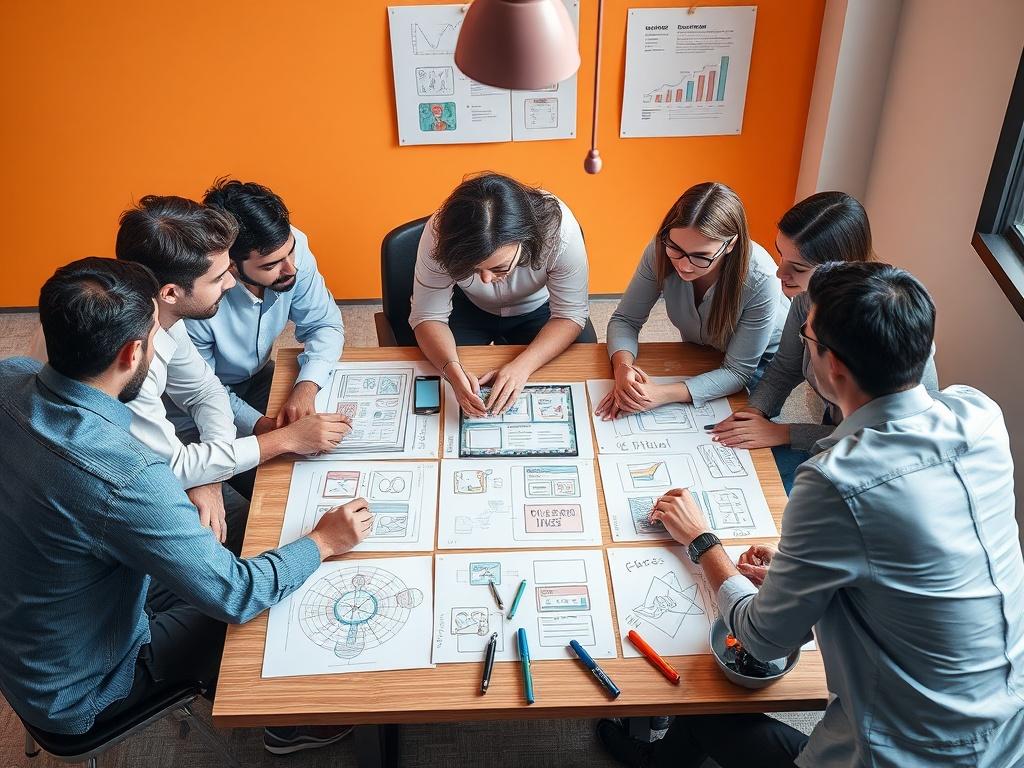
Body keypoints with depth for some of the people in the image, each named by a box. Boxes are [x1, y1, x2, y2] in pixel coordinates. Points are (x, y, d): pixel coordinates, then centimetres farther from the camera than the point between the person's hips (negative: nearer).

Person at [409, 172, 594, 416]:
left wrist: (521, 366, -40)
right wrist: (453, 370, -44)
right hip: (467, 308, 0)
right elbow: (428, 316, -24)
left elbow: (570, 314, -25)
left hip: (538, 308, 1)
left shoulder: (559, 230, -37)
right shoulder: (439, 235, -35)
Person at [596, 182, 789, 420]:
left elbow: (738, 371, -31)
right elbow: (625, 320, -18)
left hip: (759, 360, -3)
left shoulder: (759, 281, -38)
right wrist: (622, 367, -41)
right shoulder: (660, 250, -30)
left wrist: (664, 395, -45)